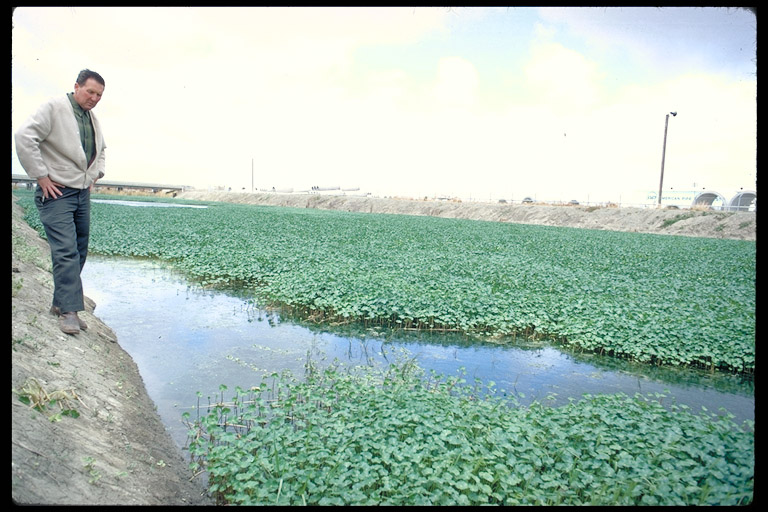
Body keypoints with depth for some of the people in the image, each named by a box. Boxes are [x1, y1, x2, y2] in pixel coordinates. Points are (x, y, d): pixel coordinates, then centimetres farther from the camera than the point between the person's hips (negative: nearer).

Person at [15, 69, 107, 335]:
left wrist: (95, 174, 17)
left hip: (83, 193, 8)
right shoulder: (54, 108, -9)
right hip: (56, 193, -8)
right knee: (66, 251, -15)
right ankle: (69, 311, -11)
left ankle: (61, 303, 20)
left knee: (79, 252, 9)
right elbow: (24, 136, -18)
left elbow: (100, 149, 31)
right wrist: (42, 177, -18)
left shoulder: (93, 118, 15)